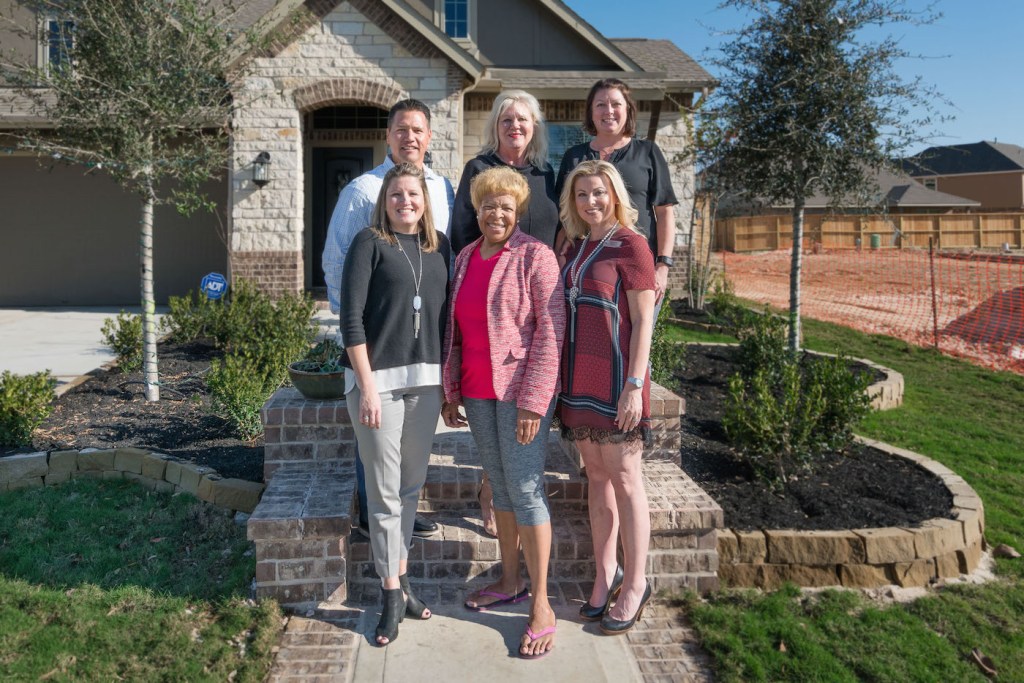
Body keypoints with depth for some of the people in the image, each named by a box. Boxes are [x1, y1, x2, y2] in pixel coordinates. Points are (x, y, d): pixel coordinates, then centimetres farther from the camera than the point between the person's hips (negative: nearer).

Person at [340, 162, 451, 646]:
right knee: (385, 492, 1)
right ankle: (392, 593, 14)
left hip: (426, 381, 5)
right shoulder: (370, 243, -3)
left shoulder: (439, 246, 10)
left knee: (412, 486, 13)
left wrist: (448, 378, 9)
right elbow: (351, 319, -8)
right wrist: (367, 387, -13)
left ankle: (400, 578, 27)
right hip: (378, 379, -4)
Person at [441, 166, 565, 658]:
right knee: (499, 485, 14)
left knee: (525, 488, -3)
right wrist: (450, 391, 13)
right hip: (477, 392, 6)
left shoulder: (535, 256, -8)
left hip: (521, 390, -6)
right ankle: (510, 581, 29)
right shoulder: (465, 259, 11)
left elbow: (551, 330, -13)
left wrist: (532, 401, -17)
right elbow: (454, 330, 15)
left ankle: (541, 606, 8)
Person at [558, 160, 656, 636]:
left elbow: (643, 320, -11)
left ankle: (634, 585, 15)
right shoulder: (576, 247, 12)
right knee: (596, 477, 12)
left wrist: (635, 384, -16)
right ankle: (605, 576, 25)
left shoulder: (630, 244, -7)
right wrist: (565, 379, 12)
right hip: (579, 379, 6)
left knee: (624, 481, 2)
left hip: (616, 379, -6)